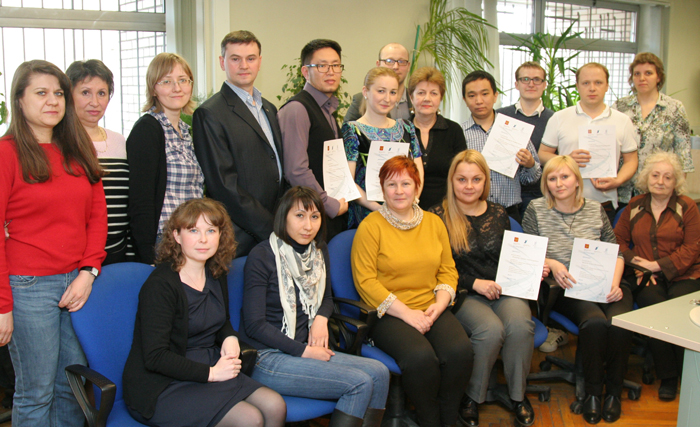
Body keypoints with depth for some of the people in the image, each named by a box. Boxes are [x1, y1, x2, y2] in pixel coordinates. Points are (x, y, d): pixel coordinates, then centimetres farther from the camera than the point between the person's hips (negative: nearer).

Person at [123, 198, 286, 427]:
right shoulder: (160, 285, -17)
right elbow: (154, 358, -20)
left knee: (275, 407, -12)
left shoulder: (216, 275, 8)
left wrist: (230, 338, 0)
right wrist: (211, 373, -18)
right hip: (162, 387, -7)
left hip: (210, 369, 8)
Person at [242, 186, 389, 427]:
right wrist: (303, 351, -15)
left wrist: (321, 318, -1)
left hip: (305, 349, 7)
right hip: (267, 358, -7)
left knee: (379, 373, -12)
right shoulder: (261, 257, -12)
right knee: (360, 383, -20)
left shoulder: (319, 251, 8)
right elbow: (254, 324, -14)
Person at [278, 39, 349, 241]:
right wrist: (332, 205, -11)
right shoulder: (296, 109, -12)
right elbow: (296, 171, -19)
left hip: (335, 211, 8)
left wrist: (341, 202, 8)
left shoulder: (328, 110, 16)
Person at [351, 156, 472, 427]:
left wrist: (439, 304, -5)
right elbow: (365, 281, -9)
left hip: (432, 310, 4)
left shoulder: (434, 222, 13)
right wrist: (406, 313, -13)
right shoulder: (371, 226, -3)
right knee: (420, 357, -30)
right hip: (388, 314, -4)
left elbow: (448, 270, 14)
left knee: (460, 351, -23)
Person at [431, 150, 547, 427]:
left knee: (520, 325, -28)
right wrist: (474, 283, -13)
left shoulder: (498, 214, 14)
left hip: (504, 289, 4)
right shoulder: (439, 216, -1)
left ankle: (518, 395, -4)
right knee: (491, 329, -32)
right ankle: (471, 396, -7)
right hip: (463, 294, -3)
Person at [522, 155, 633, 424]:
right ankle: (593, 390, -7)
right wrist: (551, 264, -15)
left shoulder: (596, 210, 13)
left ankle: (614, 390, -3)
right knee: (595, 322, -31)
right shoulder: (536, 210, 6)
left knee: (620, 322, -28)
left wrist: (615, 283, -6)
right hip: (566, 289, -2)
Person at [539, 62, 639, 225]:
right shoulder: (559, 118, 7)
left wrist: (617, 181, -9)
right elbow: (543, 153, 6)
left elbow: (631, 160, 11)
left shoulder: (623, 121, 10)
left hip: (604, 204, 1)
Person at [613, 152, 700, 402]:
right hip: (647, 278, 1)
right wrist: (635, 263, -4)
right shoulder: (635, 206, 14)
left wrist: (658, 265, -10)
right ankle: (668, 376, -15)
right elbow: (618, 240, 15)